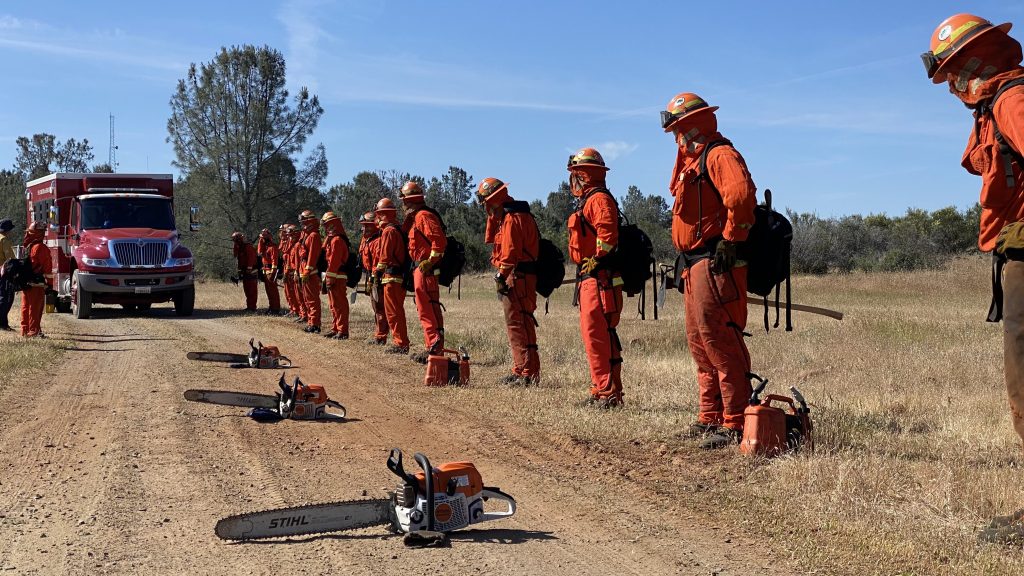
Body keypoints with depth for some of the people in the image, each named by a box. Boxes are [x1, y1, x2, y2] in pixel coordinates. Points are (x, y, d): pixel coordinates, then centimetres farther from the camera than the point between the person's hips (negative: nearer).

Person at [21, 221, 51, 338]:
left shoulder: (27, 247, 11)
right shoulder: (41, 248, -14)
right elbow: (47, 267, -16)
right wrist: (48, 283, -12)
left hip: (26, 283, 8)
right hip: (37, 283, -8)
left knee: (26, 307, 14)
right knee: (36, 308, -5)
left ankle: (25, 330, 19)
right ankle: (34, 331, -5)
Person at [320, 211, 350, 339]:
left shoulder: (337, 240, -16)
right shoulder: (330, 239, 18)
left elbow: (334, 261, -21)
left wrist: (330, 278, -21)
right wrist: (328, 277, 16)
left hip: (337, 278, -11)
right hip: (333, 277, 11)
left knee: (340, 304, -8)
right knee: (334, 305, 16)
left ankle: (343, 331, -6)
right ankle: (335, 329, 23)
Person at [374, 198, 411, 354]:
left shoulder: (388, 231, -11)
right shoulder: (398, 229, 17)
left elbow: (384, 257, -15)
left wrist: (377, 274, -10)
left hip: (391, 277, -10)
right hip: (400, 276, 10)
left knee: (393, 312, -6)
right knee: (397, 311, 15)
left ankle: (400, 344, -6)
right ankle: (401, 342, 19)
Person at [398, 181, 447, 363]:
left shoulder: (424, 216, -12)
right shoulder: (415, 217, 20)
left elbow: (439, 240, -23)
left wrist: (430, 261, -21)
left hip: (425, 270, -11)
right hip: (420, 269, 11)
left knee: (427, 309, -12)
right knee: (425, 309, 12)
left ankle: (435, 346, -14)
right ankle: (432, 347, 17)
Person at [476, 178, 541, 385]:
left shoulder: (512, 218, -13)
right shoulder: (505, 216, 19)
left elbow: (510, 251, -20)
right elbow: (490, 240, 25)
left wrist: (501, 275, -19)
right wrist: (493, 218, 15)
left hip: (518, 278, -11)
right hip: (514, 278, 11)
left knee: (519, 325, -11)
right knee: (516, 325, 14)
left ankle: (529, 373, -12)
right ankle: (520, 371, 20)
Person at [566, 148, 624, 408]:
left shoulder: (598, 198, -10)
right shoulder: (589, 200, 23)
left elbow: (607, 232, -26)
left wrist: (595, 259, -23)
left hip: (599, 279, -11)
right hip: (590, 279, 11)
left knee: (596, 335, -13)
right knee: (595, 335, 12)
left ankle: (608, 393, -13)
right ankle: (603, 391, 17)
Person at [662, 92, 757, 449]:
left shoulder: (719, 155, -9)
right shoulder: (693, 163, 23)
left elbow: (741, 195, -27)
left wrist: (730, 241, -23)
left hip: (715, 263, -11)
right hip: (695, 266, 11)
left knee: (718, 340, -13)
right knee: (699, 341, 13)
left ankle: (736, 424, -11)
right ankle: (710, 418, 21)